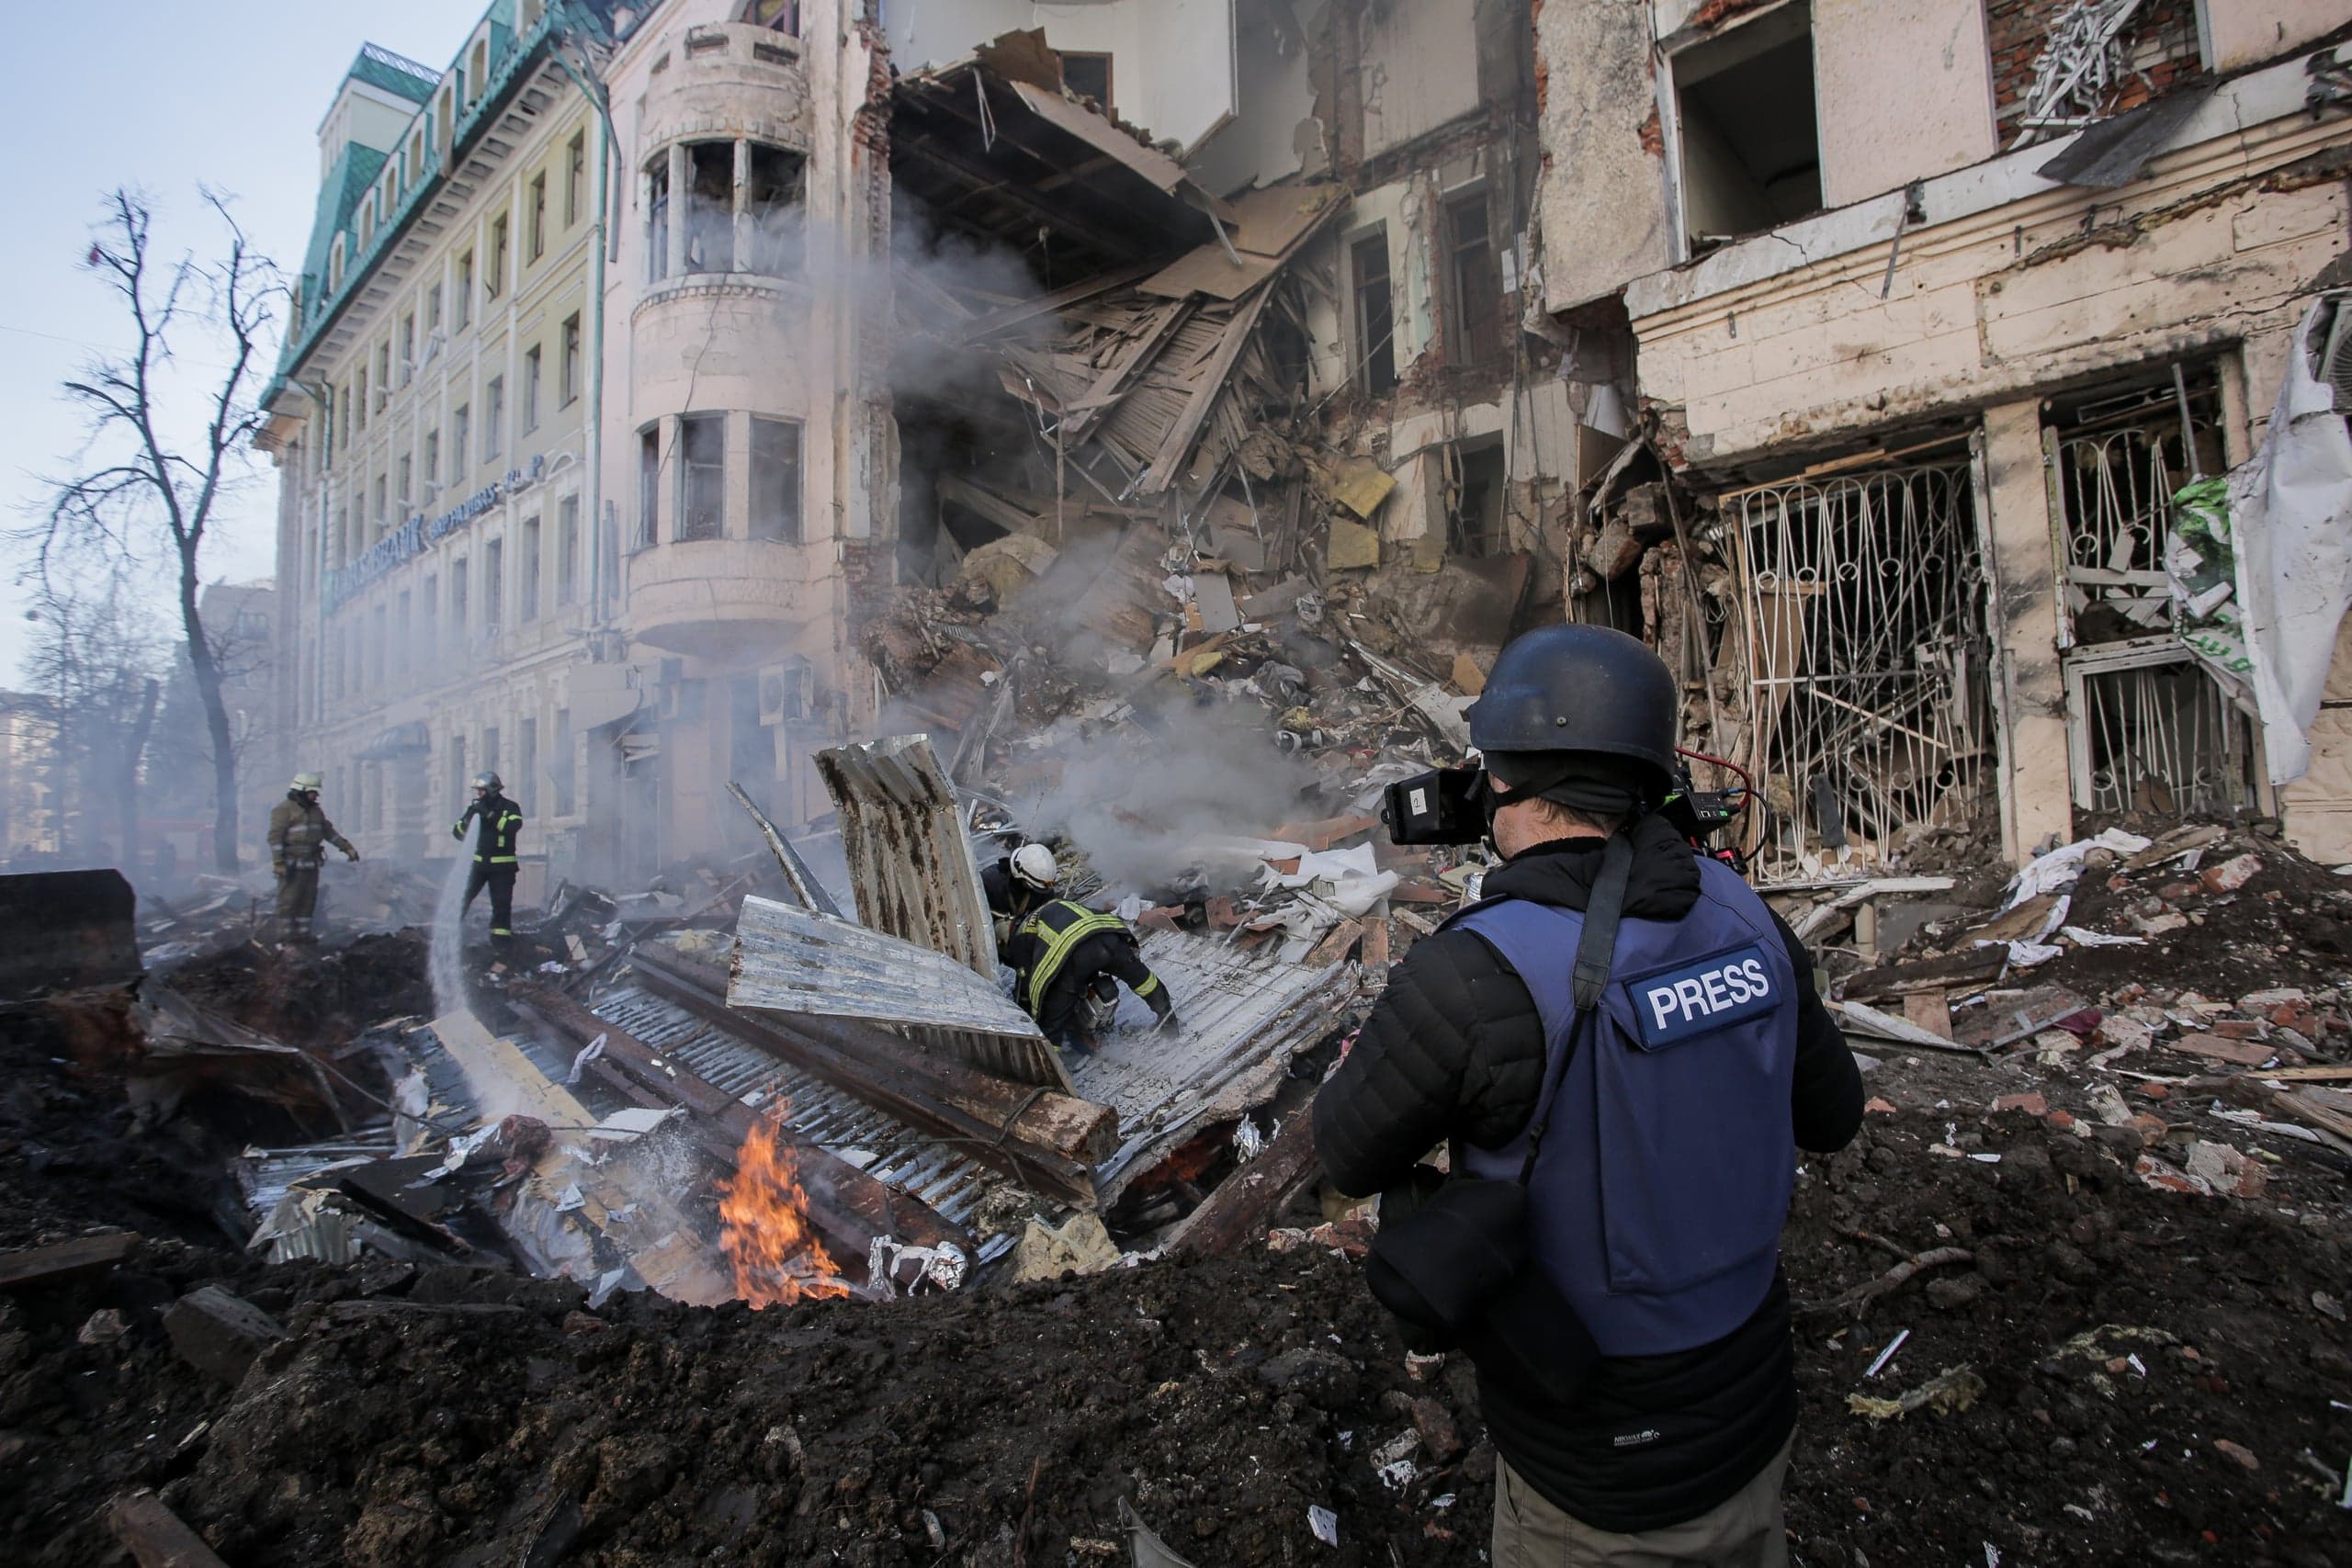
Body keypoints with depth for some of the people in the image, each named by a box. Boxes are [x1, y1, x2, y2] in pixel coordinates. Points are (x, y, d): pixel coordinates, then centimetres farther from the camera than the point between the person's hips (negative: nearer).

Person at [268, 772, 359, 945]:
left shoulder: (314, 810, 10)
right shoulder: (284, 809, -13)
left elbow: (328, 832, 17)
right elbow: (275, 837, -18)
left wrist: (348, 848, 13)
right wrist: (278, 862, -23)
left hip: (309, 864, 7)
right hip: (290, 864, -7)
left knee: (307, 902, 6)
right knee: (288, 902, -5)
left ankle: (302, 938, 12)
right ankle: (285, 941, 0)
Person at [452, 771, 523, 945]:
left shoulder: (510, 807, -4)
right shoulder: (477, 807, 8)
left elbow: (513, 826, -23)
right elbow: (458, 832, 7)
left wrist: (489, 814, -27)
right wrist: (468, 818, -13)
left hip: (502, 865, -4)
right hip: (478, 862, 4)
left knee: (501, 903, -2)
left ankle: (499, 938, 4)